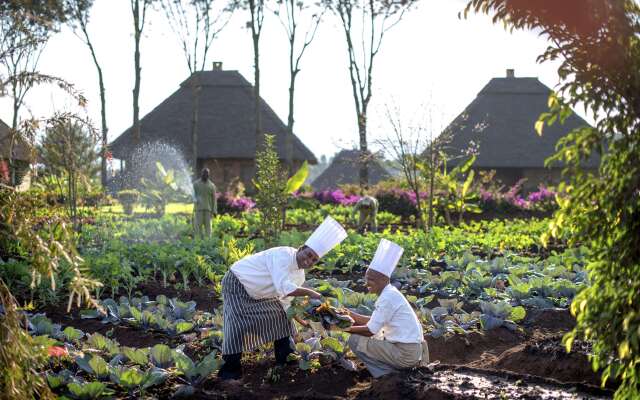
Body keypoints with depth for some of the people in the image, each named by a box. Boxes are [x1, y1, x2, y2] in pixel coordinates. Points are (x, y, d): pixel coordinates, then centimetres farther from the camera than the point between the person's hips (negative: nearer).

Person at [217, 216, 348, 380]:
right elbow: (284, 288, -42)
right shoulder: (283, 256, -31)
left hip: (259, 292, 9)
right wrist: (309, 293, -34)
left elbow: (289, 298, 9)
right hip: (237, 285, -9)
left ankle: (285, 359, 20)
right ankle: (230, 369, -11)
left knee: (281, 316, 9)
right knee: (238, 324, -21)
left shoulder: (299, 274, -3)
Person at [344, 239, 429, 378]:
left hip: (405, 353, -9)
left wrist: (345, 328, -7)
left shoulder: (387, 297, -18)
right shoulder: (389, 293, 10)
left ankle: (389, 374, -5)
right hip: (414, 349, 9)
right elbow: (373, 321, 15)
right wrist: (349, 314, 10)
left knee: (355, 341, -6)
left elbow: (370, 330, -17)